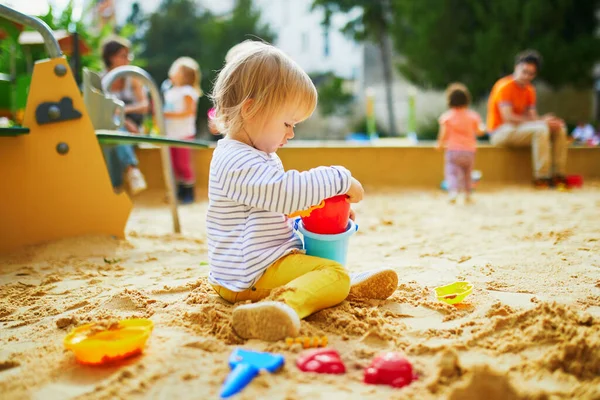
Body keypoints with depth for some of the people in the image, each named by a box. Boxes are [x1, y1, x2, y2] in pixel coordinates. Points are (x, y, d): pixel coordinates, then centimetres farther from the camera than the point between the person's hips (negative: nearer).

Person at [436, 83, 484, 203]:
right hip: (469, 150, 3)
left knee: (452, 172, -7)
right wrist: (482, 129, 28)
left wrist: (440, 144, 7)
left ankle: (453, 191, -30)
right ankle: (467, 195, 25)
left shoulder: (447, 116, -5)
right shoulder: (472, 115, 3)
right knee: (467, 173, 18)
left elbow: (444, 133, -8)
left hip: (453, 150, -3)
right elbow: (478, 131, 6)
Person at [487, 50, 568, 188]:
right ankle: (541, 177, -28)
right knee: (540, 129, -30)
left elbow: (532, 117, 6)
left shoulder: (529, 90, 11)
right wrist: (540, 122, -25)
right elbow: (508, 117, -23)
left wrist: (548, 121, -17)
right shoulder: (505, 87, -14)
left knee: (559, 128, -2)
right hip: (500, 132, -8)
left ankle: (559, 175, -6)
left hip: (518, 127, 9)